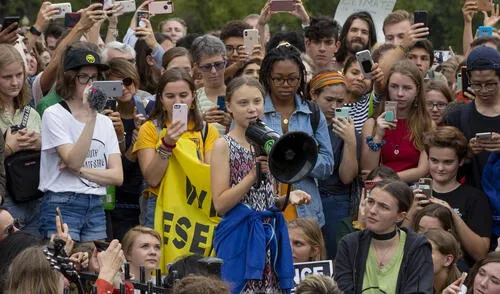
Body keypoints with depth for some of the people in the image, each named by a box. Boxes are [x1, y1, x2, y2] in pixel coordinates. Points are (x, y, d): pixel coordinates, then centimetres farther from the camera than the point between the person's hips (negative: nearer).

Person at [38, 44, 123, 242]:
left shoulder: (104, 122, 12)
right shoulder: (54, 114, -4)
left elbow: (117, 176, 4)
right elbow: (74, 161, -16)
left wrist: (80, 170, -11)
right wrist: (90, 117, -21)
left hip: (96, 208, 5)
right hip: (62, 205, -5)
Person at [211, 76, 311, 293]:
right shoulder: (224, 145, -4)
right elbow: (220, 204, -11)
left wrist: (287, 198, 0)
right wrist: (254, 174, -18)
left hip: (270, 235, 6)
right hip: (240, 237, -6)